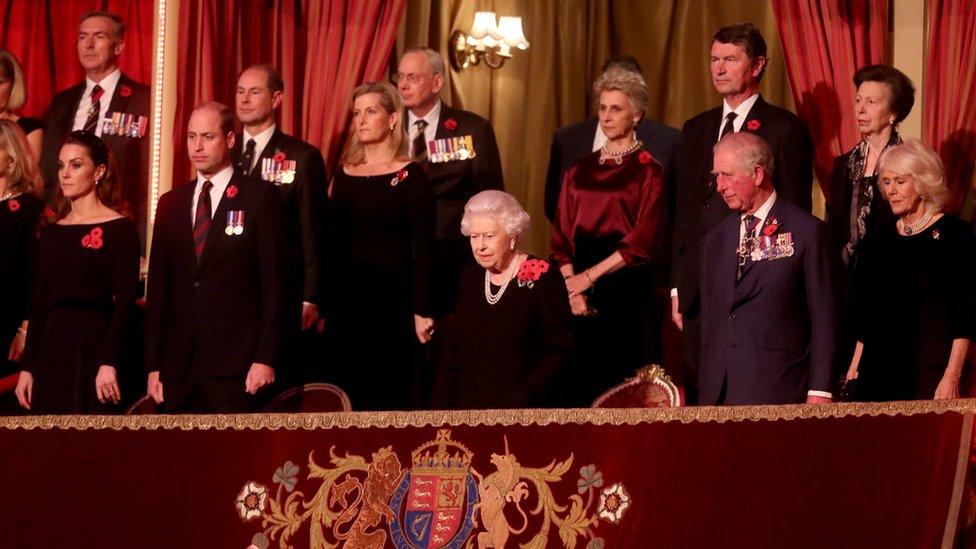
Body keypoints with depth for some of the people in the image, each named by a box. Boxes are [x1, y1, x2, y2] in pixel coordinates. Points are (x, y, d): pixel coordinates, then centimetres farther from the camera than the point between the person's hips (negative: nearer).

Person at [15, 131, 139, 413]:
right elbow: (40, 302, 14)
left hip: (94, 345, -5)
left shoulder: (120, 228, -3)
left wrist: (109, 363, -18)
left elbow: (125, 300, -10)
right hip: (52, 350, 5)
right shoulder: (51, 231, 14)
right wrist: (27, 366, 8)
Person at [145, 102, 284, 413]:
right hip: (178, 364, 4)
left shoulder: (260, 198, 1)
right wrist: (153, 364, 8)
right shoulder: (170, 203, 15)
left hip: (235, 363, -4)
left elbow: (273, 280, -3)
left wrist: (265, 358, -10)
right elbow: (158, 286, 14)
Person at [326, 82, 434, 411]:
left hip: (392, 299, -5)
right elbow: (334, 241, 12)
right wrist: (322, 302, 7)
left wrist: (422, 311, -14)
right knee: (351, 393, 6)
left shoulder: (410, 176, -4)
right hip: (345, 300, 5)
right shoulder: (344, 174, 10)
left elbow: (422, 248, -8)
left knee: (392, 395, -1)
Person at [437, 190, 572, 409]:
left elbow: (560, 351, -6)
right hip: (470, 405, 4)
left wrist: (522, 398, -15)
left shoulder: (542, 278, -5)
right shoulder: (471, 279, 11)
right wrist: (446, 405, 5)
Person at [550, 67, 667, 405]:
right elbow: (561, 235, 8)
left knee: (623, 385, -3)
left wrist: (591, 276, -12)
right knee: (580, 378, 1)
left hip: (627, 287, -4)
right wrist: (571, 285, -7)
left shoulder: (648, 171, 0)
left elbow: (643, 240, -9)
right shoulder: (579, 170, 13)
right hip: (579, 289, 4)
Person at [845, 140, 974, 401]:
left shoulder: (954, 234, -2)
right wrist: (853, 369, 8)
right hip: (879, 374, 4)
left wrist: (952, 376, -14)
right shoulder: (876, 240, 13)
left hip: (932, 372, -4)